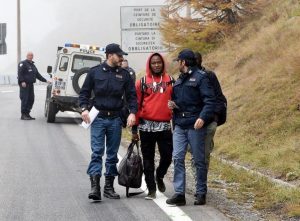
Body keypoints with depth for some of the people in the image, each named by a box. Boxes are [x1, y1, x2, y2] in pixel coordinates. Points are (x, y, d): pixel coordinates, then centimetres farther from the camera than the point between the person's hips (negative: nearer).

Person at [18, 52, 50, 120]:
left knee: (31, 99, 6)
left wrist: (45, 80, 24)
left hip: (30, 85, 8)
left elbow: (38, 75, 28)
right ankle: (23, 115, -9)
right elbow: (20, 73, -14)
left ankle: (27, 114, 13)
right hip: (24, 84, -8)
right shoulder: (23, 64, -3)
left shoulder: (33, 65, 23)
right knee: (25, 99, -10)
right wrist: (22, 81, -25)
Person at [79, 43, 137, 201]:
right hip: (98, 118, -3)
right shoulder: (95, 72, 3)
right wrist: (84, 108, -8)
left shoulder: (124, 75, 8)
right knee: (97, 151, -10)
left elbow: (131, 95, 9)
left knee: (112, 154, 7)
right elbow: (84, 92, 7)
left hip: (115, 119, 3)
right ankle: (95, 186, -16)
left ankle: (109, 187, 15)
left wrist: (132, 112, -7)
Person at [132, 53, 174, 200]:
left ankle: (159, 176, 28)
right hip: (147, 126, -1)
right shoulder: (142, 83, 2)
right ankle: (151, 189, 11)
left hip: (165, 126, 1)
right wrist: (134, 129, 2)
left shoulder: (170, 81, 8)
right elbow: (136, 105, 3)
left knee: (167, 157, -1)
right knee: (148, 159, 4)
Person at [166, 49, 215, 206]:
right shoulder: (179, 80, 18)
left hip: (195, 126, -6)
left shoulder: (200, 77, -6)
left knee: (199, 161, 3)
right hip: (179, 125, 6)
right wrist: (173, 104, 7)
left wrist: (202, 118, -26)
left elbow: (209, 100, -14)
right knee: (177, 158, -4)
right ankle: (179, 193, -3)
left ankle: (201, 193, 11)